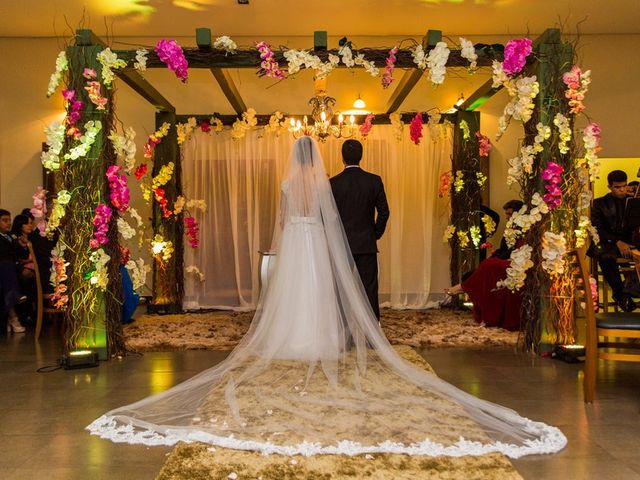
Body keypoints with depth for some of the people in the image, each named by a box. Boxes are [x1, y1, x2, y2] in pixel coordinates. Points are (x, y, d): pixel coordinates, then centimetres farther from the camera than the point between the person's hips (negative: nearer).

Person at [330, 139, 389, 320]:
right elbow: (384, 211, 0)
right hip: (367, 244, 1)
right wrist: (376, 234, 12)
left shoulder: (334, 183, -6)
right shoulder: (374, 180, -3)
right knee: (369, 287, 4)